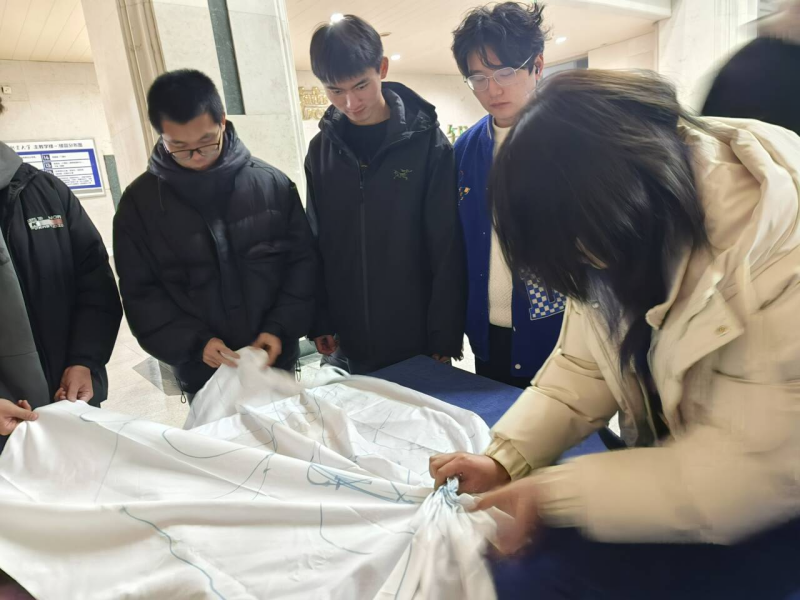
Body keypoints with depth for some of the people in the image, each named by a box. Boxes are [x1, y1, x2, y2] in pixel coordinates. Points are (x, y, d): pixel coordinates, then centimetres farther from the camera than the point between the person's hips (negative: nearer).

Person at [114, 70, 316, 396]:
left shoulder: (273, 183, -4)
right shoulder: (140, 201, -4)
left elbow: (302, 261, -1)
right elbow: (139, 293, -2)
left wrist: (281, 329, -11)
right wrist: (194, 343, -15)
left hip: (276, 360, 1)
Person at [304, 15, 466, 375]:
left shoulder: (427, 143, -8)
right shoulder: (321, 150, 2)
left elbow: (447, 248, -9)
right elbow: (314, 243, 7)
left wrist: (446, 334, -10)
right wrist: (319, 320, 4)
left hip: (417, 337, -3)